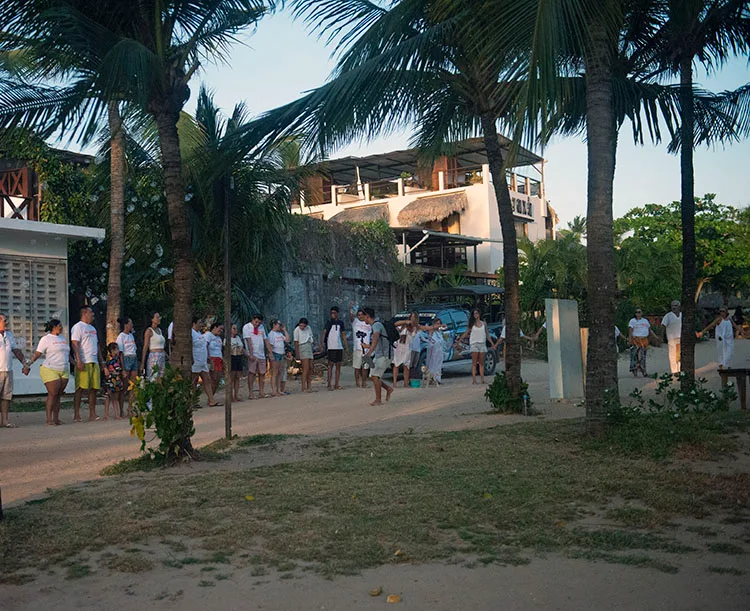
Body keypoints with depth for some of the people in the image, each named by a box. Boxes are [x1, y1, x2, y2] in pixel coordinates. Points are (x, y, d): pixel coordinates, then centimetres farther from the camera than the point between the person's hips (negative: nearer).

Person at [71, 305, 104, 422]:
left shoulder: (92, 328, 23)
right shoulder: (77, 327, -3)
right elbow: (75, 344, -12)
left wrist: (100, 360, 20)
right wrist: (78, 361, -20)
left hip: (94, 363, 8)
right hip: (83, 363, -8)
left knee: (94, 389, 5)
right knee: (80, 388, -7)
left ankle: (92, 414, 9)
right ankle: (76, 415, -5)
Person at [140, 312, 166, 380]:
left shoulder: (159, 330, 16)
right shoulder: (149, 331, -6)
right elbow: (145, 347, -10)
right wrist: (142, 363, -14)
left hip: (162, 357, 8)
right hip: (154, 357, -8)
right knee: (153, 379, -10)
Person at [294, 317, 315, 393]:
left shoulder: (308, 328, 9)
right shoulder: (297, 330, -7)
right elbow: (296, 342, -7)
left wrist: (311, 349, 13)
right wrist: (297, 354, -10)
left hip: (309, 347, 6)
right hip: (302, 348, -6)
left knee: (310, 368, 3)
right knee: (306, 368, -13)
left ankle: (309, 387, 5)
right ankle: (304, 388, -12)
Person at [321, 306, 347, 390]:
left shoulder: (341, 322, 12)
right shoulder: (329, 322, -2)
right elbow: (324, 332, -11)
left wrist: (345, 344, 14)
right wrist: (322, 342, -25)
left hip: (339, 346, 5)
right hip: (331, 347, -5)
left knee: (338, 365, 6)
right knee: (331, 365, -6)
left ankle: (336, 385, 11)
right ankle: (329, 384, -4)